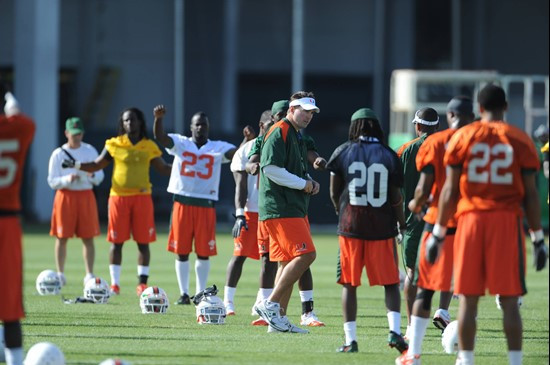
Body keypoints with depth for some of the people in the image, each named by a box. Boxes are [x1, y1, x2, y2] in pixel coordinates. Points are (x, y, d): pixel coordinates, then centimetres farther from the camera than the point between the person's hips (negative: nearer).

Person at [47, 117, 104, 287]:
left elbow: (100, 176, 8)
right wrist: (67, 179, -21)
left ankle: (89, 274, 1)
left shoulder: (90, 151, 6)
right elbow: (52, 181, -3)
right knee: (62, 237, 0)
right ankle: (60, 273, 9)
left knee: (88, 237, -2)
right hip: (65, 196, -1)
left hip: (86, 196, 1)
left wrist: (92, 175, -15)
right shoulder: (58, 154, 0)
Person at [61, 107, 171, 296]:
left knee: (143, 242, 1)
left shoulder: (149, 147, 6)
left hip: (142, 197, 1)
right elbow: (97, 165, 9)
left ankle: (142, 283, 7)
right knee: (117, 242, 1)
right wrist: (76, 165, -5)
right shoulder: (114, 145, 2)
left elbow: (163, 168, 15)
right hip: (119, 196, -1)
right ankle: (115, 284, 7)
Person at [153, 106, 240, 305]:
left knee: (204, 253, 2)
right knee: (181, 251, 3)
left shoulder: (218, 148, 7)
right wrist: (158, 118, -29)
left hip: (206, 204, 0)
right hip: (183, 203, 0)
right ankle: (184, 293, 11)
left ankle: (200, 293, 12)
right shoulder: (180, 143, 5)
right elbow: (160, 137, -10)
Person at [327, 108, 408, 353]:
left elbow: (334, 192, 7)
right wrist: (402, 223, 20)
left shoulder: (343, 152, 0)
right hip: (382, 227, 0)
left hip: (351, 225, 0)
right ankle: (394, 330, -9)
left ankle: (350, 340, 4)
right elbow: (396, 198, 3)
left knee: (349, 284, 7)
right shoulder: (389, 156, 1)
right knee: (390, 283, 9)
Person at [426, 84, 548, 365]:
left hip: (471, 218, 0)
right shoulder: (520, 141, 4)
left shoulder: (462, 138, 4)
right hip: (507, 219, 0)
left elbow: (451, 191, 2)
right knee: (509, 300, 1)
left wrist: (438, 234, 7)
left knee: (468, 299, 4)